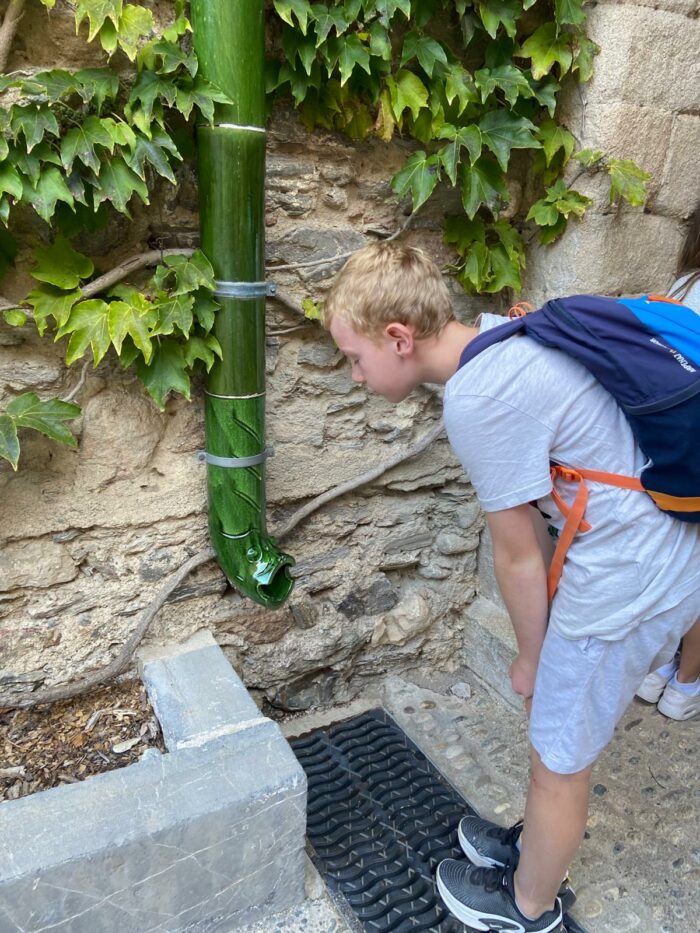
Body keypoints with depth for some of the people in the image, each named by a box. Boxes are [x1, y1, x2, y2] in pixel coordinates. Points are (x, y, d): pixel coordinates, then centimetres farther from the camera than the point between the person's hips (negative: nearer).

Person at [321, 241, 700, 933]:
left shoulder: (476, 403, -26)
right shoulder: (501, 330, 1)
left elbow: (518, 556, -15)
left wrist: (531, 656, 3)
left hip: (622, 585, -9)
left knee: (557, 760, 15)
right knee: (564, 736, 27)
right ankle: (538, 844, 53)